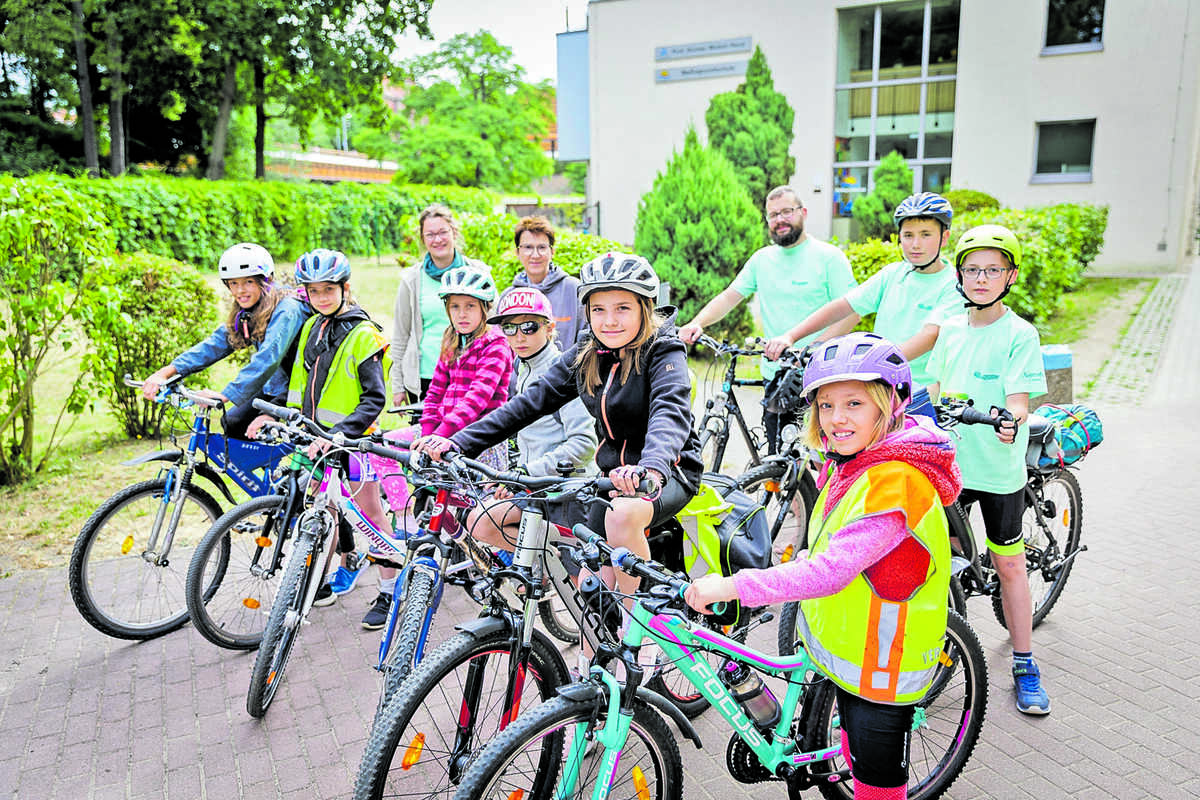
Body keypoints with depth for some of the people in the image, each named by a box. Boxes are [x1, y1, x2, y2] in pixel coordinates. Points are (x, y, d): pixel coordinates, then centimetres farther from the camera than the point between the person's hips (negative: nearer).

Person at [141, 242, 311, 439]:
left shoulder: (286, 309, -24)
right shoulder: (244, 314, 3)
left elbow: (269, 357, -36)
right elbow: (214, 345, -5)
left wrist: (224, 395, -44)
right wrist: (166, 372, -18)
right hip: (273, 388, 8)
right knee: (232, 423, -2)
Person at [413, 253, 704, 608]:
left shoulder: (664, 352, -16)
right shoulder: (583, 357, 1)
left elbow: (671, 413, -35)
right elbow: (530, 402, -3)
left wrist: (651, 468, -58)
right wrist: (456, 442, -15)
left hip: (670, 473, -6)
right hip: (613, 470, 6)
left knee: (623, 514, -36)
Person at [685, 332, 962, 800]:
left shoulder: (897, 481, -29)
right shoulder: (852, 465, 3)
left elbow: (831, 570, -37)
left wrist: (733, 587, -38)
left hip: (882, 665, -9)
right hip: (849, 651, 9)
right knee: (856, 759, 26)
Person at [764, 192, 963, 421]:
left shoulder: (954, 285, -7)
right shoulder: (892, 274, 9)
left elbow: (930, 336, -22)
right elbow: (843, 306, 4)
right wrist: (790, 336, -8)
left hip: (922, 400, -4)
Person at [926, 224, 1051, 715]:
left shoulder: (1020, 335, -7)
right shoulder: (951, 330, 7)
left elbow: (1019, 401, -15)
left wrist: (1010, 420, -35)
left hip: (999, 469, -4)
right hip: (949, 463, 4)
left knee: (1009, 566, 7)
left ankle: (1024, 665, 21)